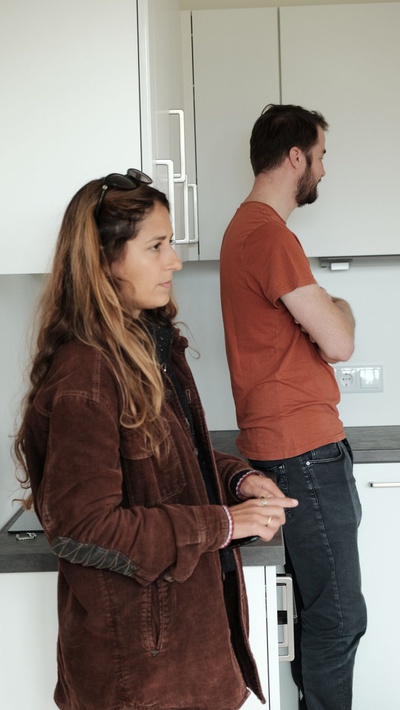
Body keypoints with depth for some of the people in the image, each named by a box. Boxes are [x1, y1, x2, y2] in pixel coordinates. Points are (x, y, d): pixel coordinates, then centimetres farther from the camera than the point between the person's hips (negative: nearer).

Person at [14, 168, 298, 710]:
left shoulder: (152, 343, 6)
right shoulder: (82, 378, -24)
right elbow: (82, 528, -25)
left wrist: (237, 478, -3)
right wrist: (222, 524, -21)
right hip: (138, 635, -8)